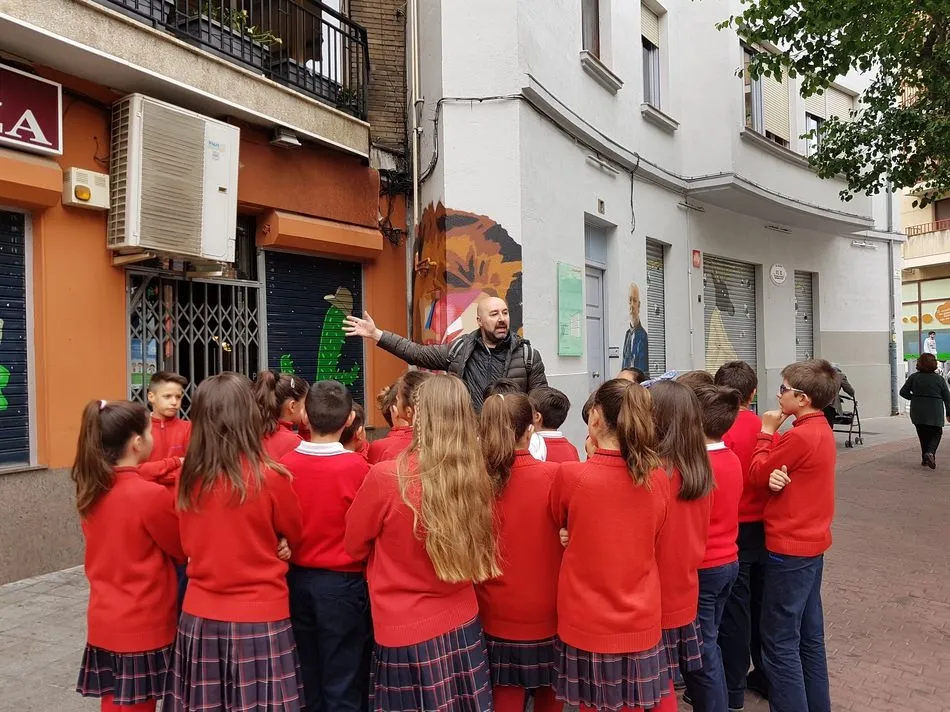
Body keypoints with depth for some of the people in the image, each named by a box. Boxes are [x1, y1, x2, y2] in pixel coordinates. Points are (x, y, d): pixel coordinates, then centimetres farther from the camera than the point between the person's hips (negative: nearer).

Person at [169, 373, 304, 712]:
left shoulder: (189, 477, -6)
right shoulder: (269, 477, -16)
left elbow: (188, 544, 11)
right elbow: (296, 534, 2)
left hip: (199, 618, 4)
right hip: (259, 619, -4)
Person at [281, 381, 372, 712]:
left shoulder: (286, 464, -9)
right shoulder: (356, 466, -18)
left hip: (297, 579, 4)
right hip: (343, 582, -4)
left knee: (306, 679, 21)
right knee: (343, 684, 11)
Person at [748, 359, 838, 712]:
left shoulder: (799, 436, -22)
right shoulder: (821, 429, 9)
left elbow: (756, 474, -11)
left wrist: (766, 431, -2)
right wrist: (777, 476, -14)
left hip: (789, 548, -10)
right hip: (811, 543, 10)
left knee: (780, 643, -1)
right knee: (809, 636, 18)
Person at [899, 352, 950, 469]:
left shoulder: (913, 377, -3)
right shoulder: (940, 379, -3)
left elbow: (903, 392, -2)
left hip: (918, 412, 2)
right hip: (935, 413, -1)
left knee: (923, 435, 14)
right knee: (936, 434, 10)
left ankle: (925, 459, 17)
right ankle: (930, 453, -15)